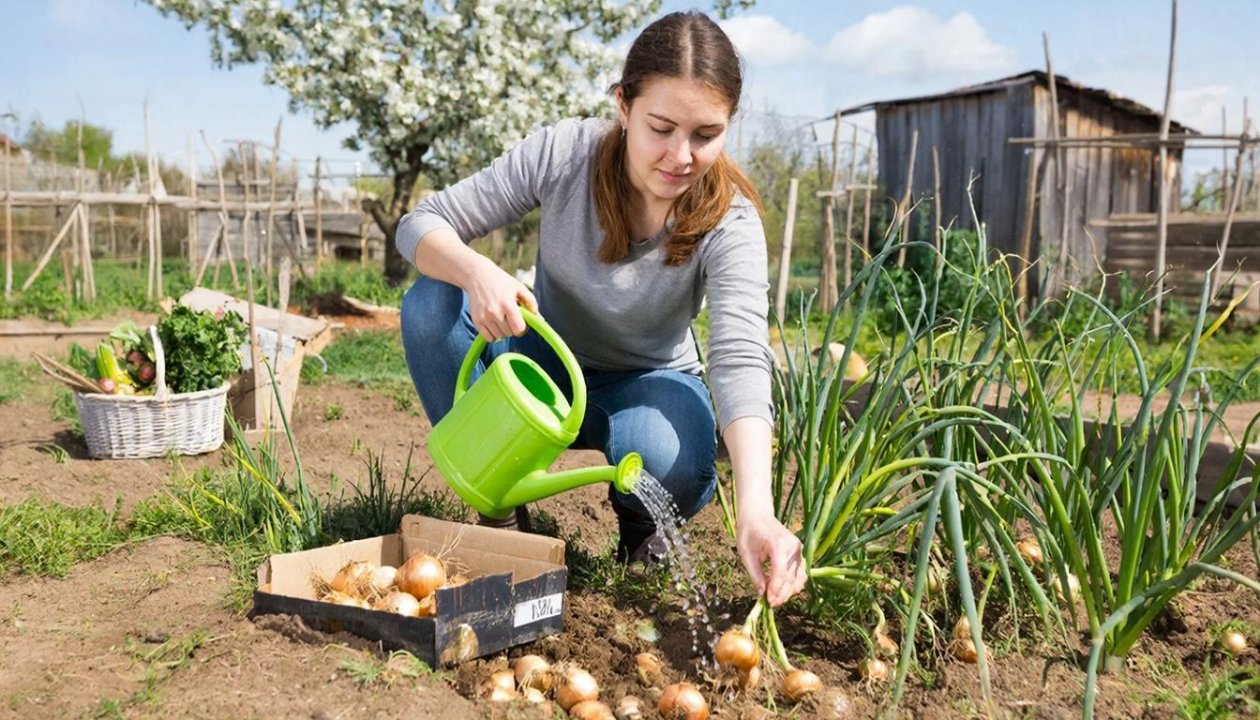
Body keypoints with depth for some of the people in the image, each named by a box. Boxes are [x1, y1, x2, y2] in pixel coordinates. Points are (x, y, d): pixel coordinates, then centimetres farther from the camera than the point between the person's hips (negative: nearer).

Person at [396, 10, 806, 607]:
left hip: (646, 384, -2)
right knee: (431, 303, -25)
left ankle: (638, 521, 6)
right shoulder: (563, 153, -23)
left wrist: (756, 510, -54)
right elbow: (420, 224, -18)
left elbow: (741, 361, -38)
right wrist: (476, 270, -43)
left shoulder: (729, 222, -26)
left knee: (675, 469, -36)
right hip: (544, 358, 2)